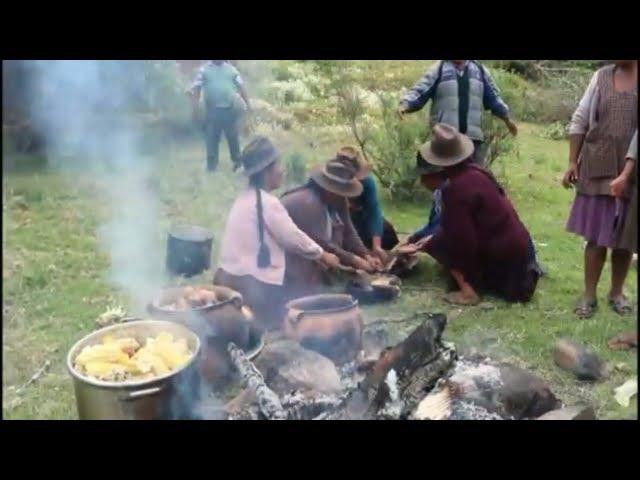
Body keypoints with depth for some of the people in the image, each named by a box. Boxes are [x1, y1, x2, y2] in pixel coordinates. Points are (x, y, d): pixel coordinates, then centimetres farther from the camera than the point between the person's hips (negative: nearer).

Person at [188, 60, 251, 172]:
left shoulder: (231, 69, 8)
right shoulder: (204, 69, 3)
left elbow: (241, 86, 12)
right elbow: (196, 88, 0)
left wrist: (247, 103, 8)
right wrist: (195, 107, -7)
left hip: (231, 109, 1)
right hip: (213, 110, -1)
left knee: (233, 137, 7)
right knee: (212, 138, 2)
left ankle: (237, 161, 24)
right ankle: (211, 164, 11)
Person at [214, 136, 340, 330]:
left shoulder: (244, 199, 12)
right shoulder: (268, 203, -17)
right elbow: (294, 238, -10)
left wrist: (314, 255, 22)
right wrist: (322, 254, 8)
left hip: (229, 278, 9)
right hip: (253, 285, -9)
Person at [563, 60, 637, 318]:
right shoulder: (601, 76, 4)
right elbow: (579, 121, 7)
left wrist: (626, 174, -17)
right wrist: (572, 162, 2)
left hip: (631, 173, -1)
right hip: (598, 170, 2)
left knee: (624, 237, 10)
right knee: (596, 235, 5)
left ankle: (616, 292, 26)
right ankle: (589, 294, 16)